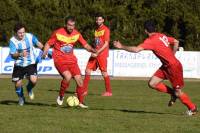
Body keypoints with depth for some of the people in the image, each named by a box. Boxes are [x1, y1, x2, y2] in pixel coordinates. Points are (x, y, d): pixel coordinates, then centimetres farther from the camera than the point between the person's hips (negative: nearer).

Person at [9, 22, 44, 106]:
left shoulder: (30, 36, -13)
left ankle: (29, 89, 17)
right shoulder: (13, 40, -17)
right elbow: (13, 55, -23)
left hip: (31, 63, 0)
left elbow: (38, 43, 5)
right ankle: (21, 98, 32)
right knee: (18, 84, 1)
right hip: (19, 65, 0)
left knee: (33, 80, -20)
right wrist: (20, 54, -42)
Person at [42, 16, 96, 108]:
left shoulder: (76, 34, 1)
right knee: (68, 76, -28)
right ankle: (61, 96, -4)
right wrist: (45, 53, -18)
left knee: (79, 79, -6)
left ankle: (81, 102, 10)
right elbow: (48, 44, -1)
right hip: (59, 60, -4)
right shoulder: (58, 33, -10)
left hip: (71, 60, 4)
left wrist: (92, 50, -16)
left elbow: (85, 45, 4)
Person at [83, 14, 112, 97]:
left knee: (104, 72, -6)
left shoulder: (106, 29, -8)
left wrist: (97, 52, -19)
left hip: (102, 54, -7)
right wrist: (93, 51, 9)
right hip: (95, 54, 7)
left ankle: (109, 91, 2)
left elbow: (106, 44, -14)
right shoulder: (96, 30, 15)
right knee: (88, 70, 2)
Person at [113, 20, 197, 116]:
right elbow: (176, 42, 18)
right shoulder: (161, 36, 6)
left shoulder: (151, 41, -20)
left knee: (178, 92, 2)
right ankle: (173, 93, 15)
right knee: (152, 83, 3)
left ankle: (193, 108, 18)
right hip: (166, 66, 9)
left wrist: (122, 47, -19)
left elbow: (136, 49, -29)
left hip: (174, 67, -9)